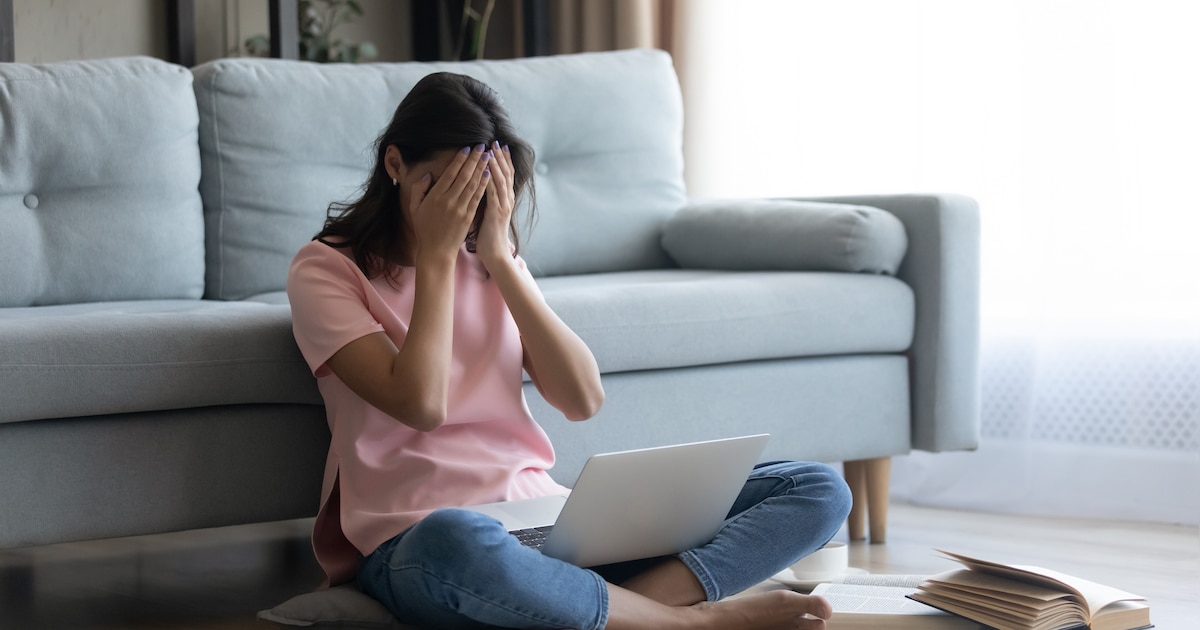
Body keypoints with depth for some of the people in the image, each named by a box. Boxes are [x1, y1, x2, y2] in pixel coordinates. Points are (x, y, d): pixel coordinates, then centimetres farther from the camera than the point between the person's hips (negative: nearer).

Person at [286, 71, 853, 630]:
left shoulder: (489, 262, 18)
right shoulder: (327, 269, 2)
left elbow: (583, 400, 4)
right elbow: (420, 405, -14)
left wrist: (500, 258, 0)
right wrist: (436, 255, -7)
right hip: (413, 539, -5)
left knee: (819, 491, -8)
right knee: (456, 545, -47)